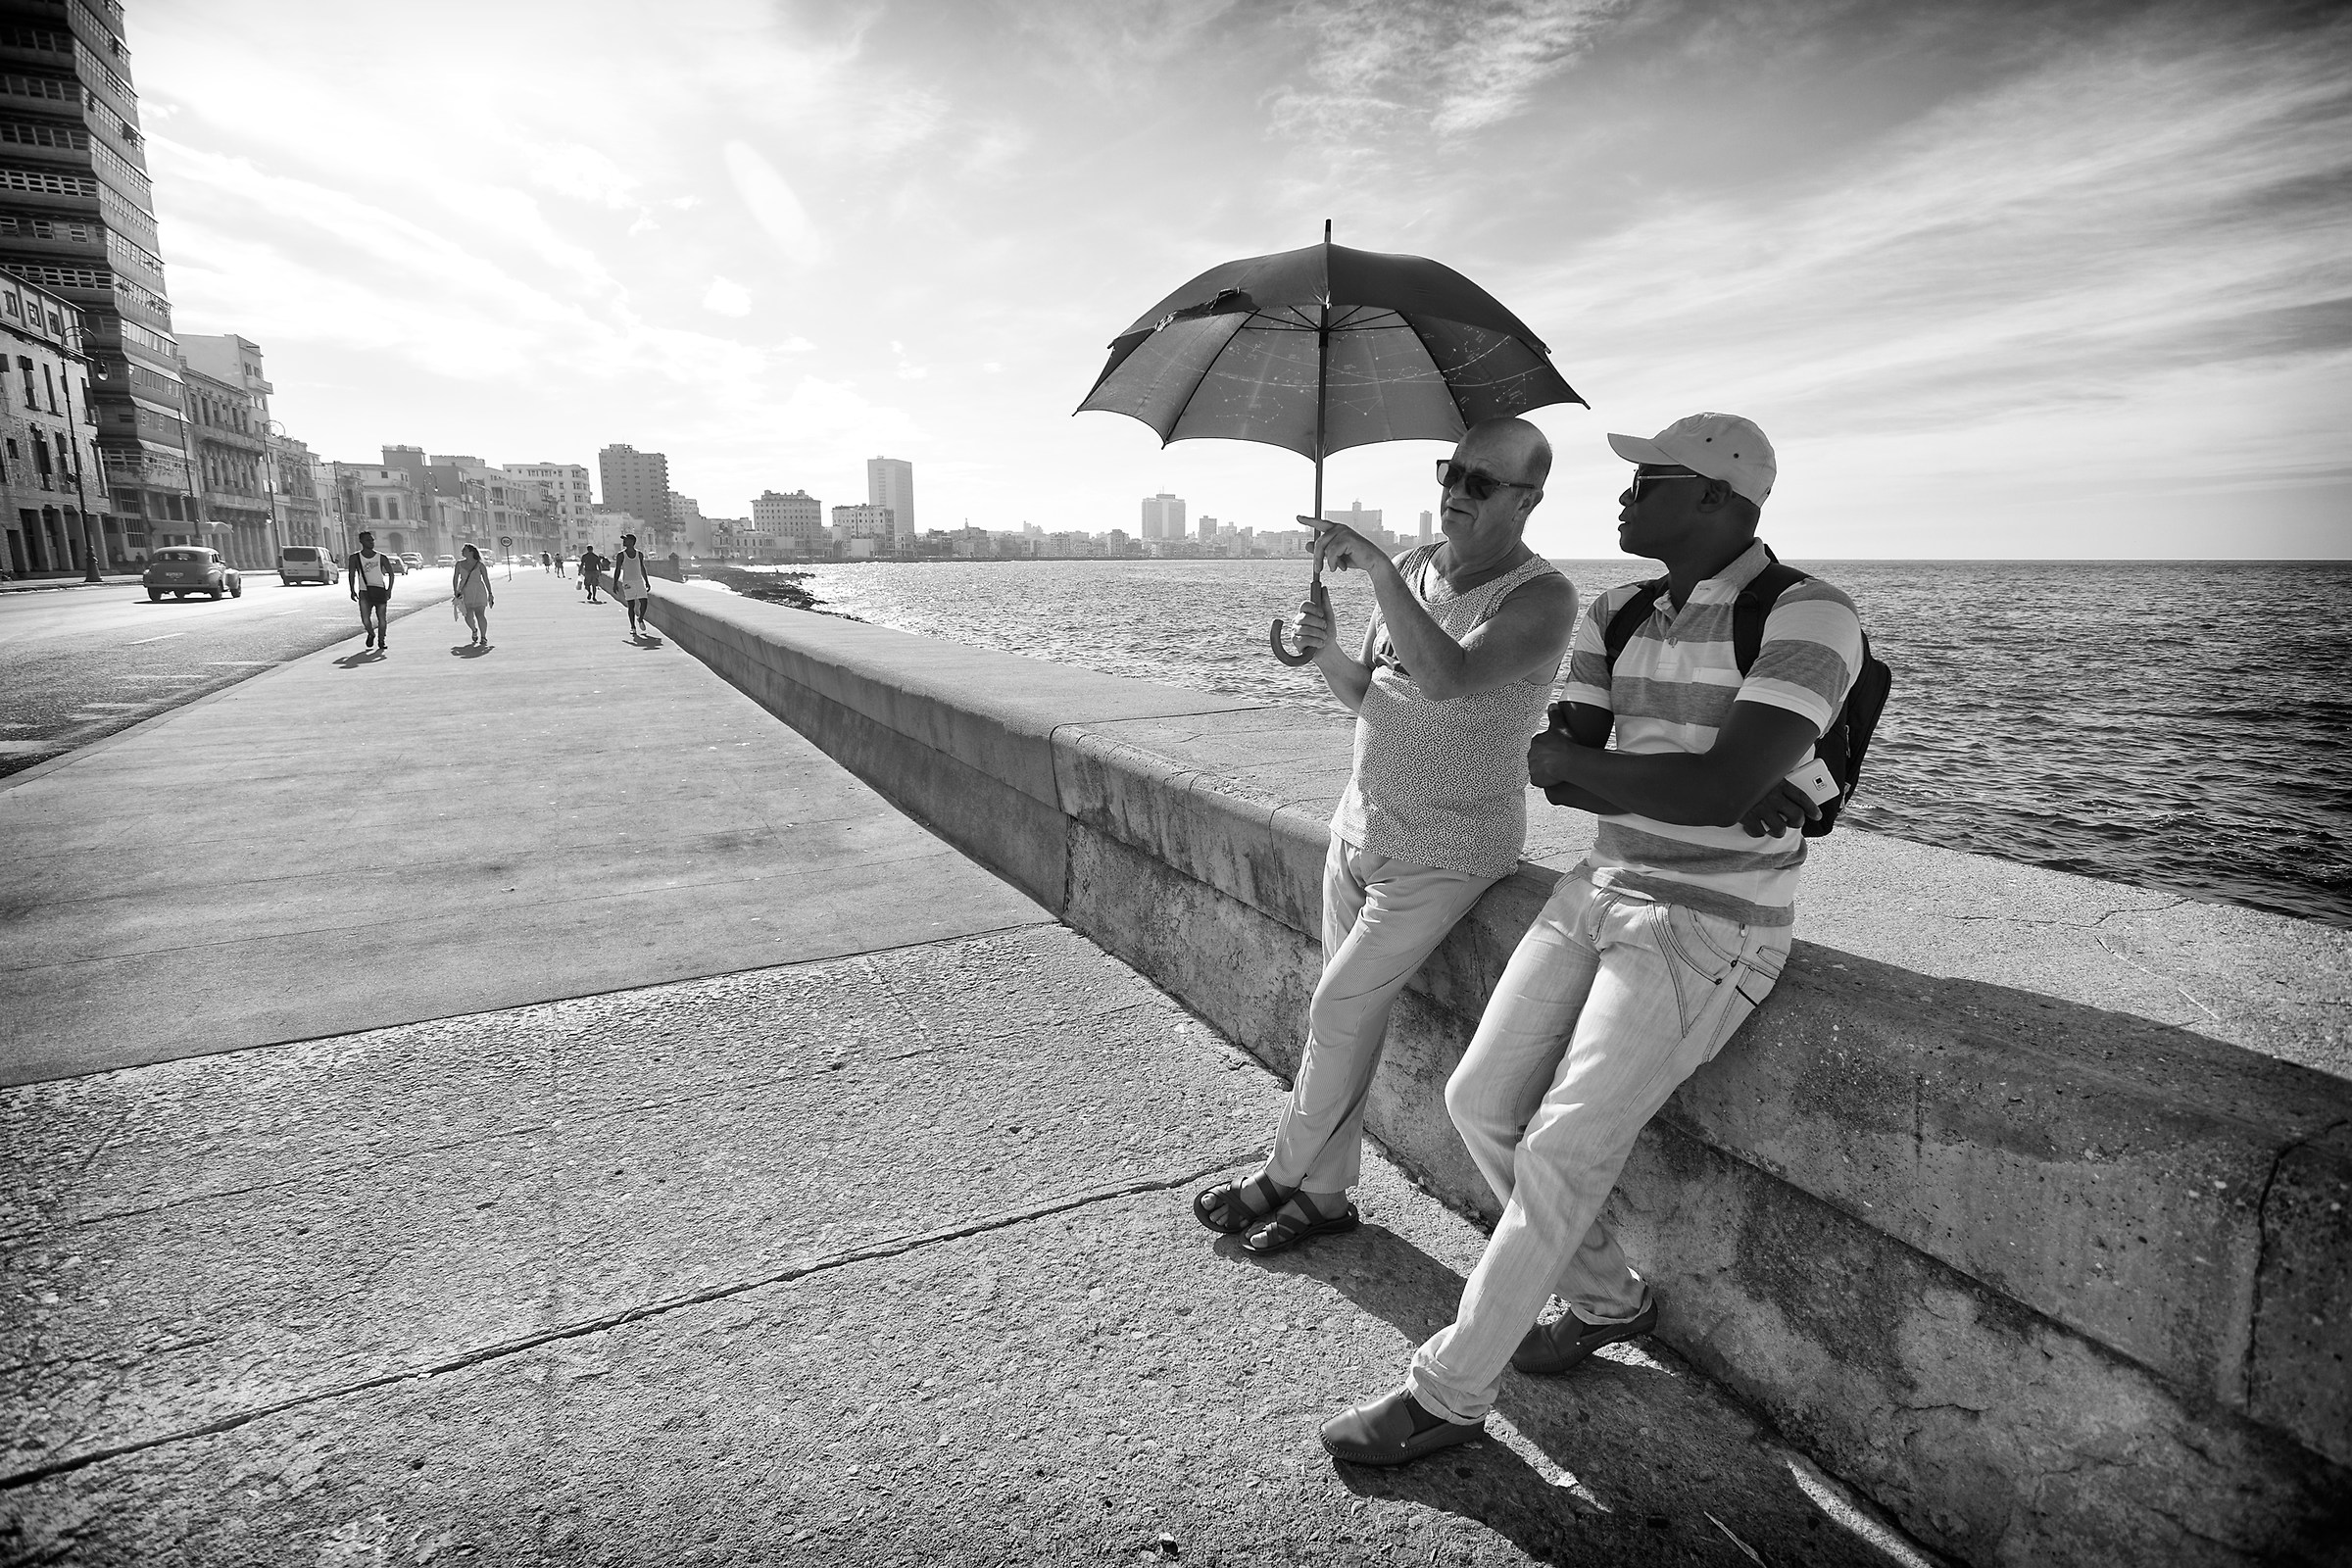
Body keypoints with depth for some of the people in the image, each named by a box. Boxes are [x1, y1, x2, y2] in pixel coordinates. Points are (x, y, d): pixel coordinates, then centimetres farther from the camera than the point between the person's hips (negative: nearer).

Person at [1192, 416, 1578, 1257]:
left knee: (1338, 1010, -2)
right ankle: (1324, 1191, 26)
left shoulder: (1542, 598, -17)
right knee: (1348, 1015, 11)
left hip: (1445, 850, -6)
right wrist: (1327, 652, -10)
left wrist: (1374, 565, -33)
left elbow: (1446, 677, -34)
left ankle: (1284, 1174, 21)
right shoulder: (1410, 568, 5)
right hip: (1361, 824, 7)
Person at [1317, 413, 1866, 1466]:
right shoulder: (1617, 615, 8)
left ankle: (1446, 1395, 7)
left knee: (1558, 1156, -11)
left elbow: (1721, 790, -25)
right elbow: (1556, 766, -1)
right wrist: (1675, 789, -18)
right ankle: (1606, 1300, 28)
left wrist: (1575, 762, -12)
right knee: (1480, 1102, 4)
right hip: (1601, 889, 8)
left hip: (1711, 927, -7)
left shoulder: (1809, 618, -14)